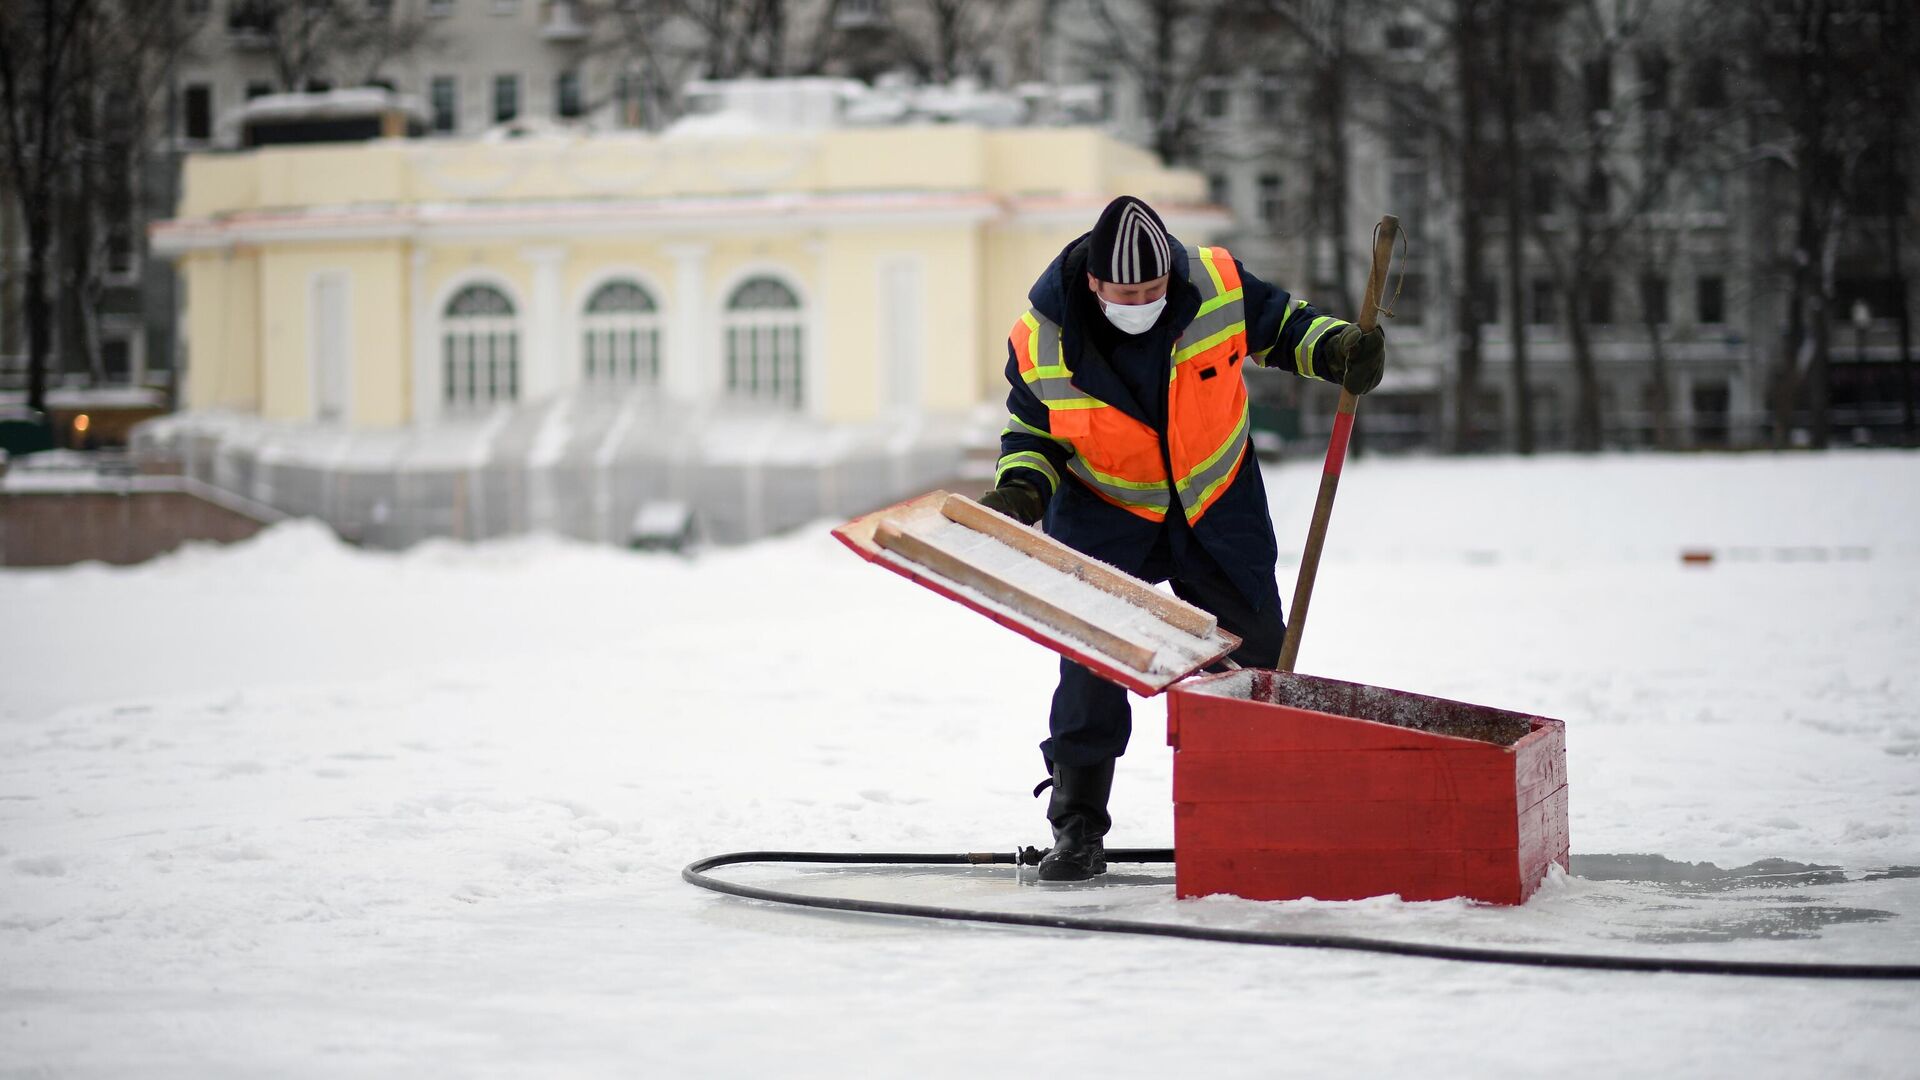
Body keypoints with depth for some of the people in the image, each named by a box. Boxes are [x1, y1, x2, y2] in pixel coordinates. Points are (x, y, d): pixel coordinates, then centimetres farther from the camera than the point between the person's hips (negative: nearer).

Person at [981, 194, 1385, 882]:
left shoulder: (1218, 286, -19)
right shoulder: (1042, 338, -20)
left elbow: (1282, 324, 2)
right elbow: (1031, 429, -2)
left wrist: (1337, 350, -16)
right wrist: (1020, 488, -20)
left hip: (1219, 512, 2)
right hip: (1106, 521, -1)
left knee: (1257, 661, 6)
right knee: (1091, 669, -9)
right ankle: (1078, 829, 2)